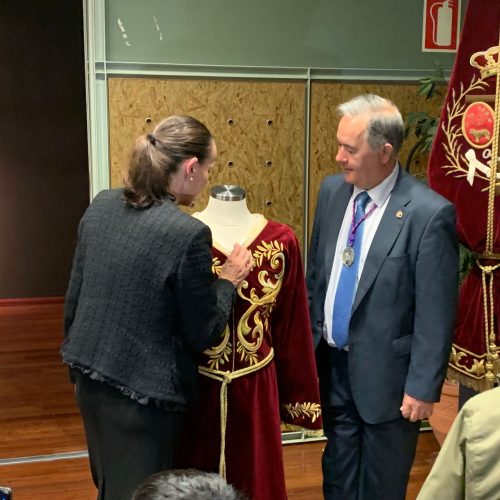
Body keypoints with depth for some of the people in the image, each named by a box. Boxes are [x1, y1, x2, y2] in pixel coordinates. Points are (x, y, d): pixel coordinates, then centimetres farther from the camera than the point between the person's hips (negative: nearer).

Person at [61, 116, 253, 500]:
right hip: (142, 392, -7)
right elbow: (202, 336, -13)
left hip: (91, 379, 7)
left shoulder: (101, 206, -2)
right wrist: (228, 282, 2)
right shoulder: (189, 233, -22)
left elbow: (74, 298, 7)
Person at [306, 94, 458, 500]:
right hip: (332, 364, 5)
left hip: (384, 373, -5)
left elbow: (436, 313, -16)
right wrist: (309, 342, 9)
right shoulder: (333, 191, -1)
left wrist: (423, 387, -13)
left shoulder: (429, 213, -20)